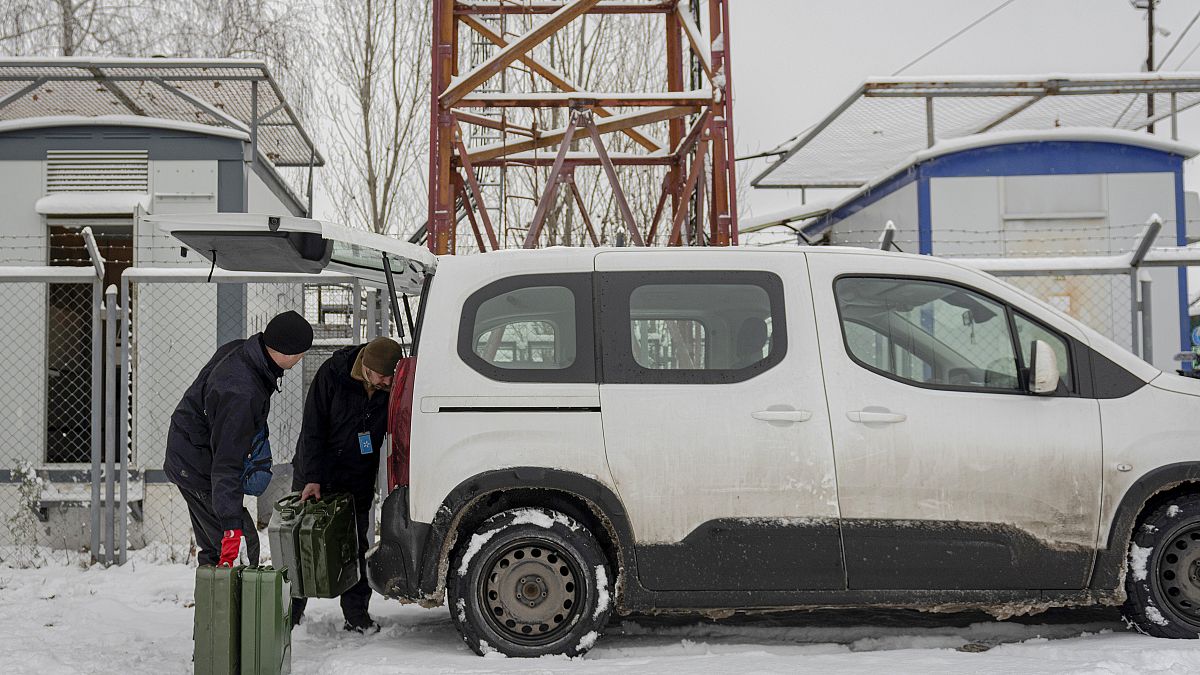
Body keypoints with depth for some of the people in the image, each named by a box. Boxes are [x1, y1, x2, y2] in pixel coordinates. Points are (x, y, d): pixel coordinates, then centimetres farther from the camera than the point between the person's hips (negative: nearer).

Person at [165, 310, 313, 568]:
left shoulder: (238, 350, -7)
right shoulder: (240, 394, -35)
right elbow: (227, 463, -37)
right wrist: (232, 525, -39)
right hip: (198, 469, -10)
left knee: (213, 548, 16)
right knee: (243, 545, -10)